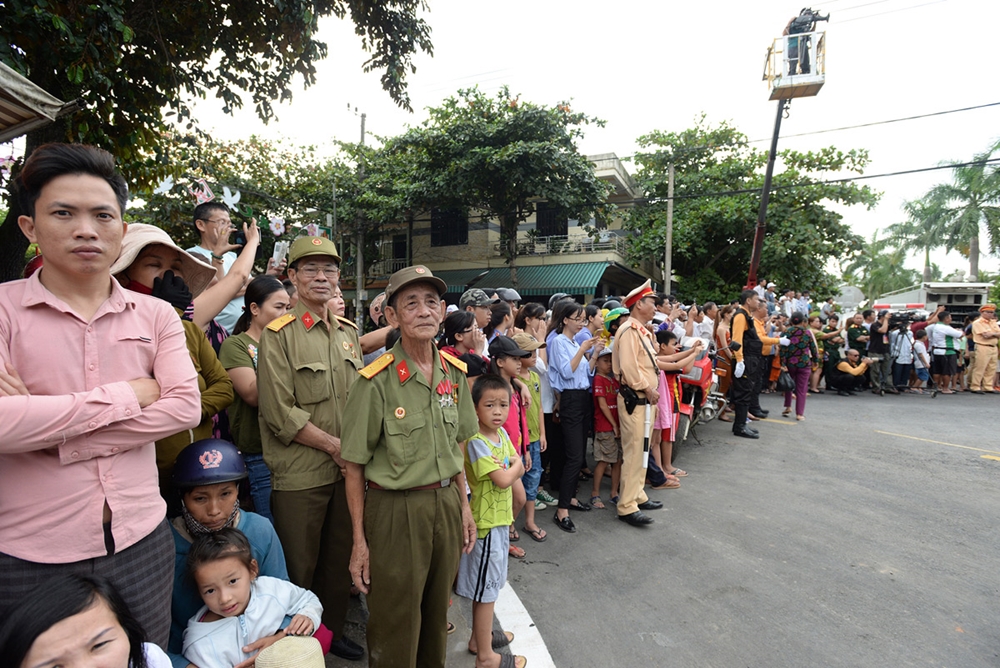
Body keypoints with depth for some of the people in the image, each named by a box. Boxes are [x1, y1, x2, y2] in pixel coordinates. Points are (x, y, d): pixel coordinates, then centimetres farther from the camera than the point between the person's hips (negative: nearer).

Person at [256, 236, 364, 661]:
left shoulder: (349, 332, 9)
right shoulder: (279, 335, -9)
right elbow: (279, 412, -15)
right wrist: (335, 446, -13)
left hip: (347, 469, 5)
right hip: (299, 474, -5)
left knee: (341, 559, 18)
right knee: (299, 568, 10)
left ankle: (332, 630, 40)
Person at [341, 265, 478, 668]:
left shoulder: (454, 372, 1)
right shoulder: (377, 380, -15)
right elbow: (354, 465, -10)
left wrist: (463, 505, 11)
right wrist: (360, 540, -9)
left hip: (446, 503, 5)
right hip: (396, 510, -5)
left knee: (436, 615, 21)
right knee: (395, 628, 12)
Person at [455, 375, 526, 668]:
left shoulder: (502, 434, 3)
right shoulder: (477, 442, -22)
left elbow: (519, 468, 3)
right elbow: (503, 480, -25)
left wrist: (507, 469, -17)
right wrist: (514, 466, -6)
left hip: (499, 519, 8)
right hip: (486, 522, -8)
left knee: (485, 585, 21)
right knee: (486, 589, 5)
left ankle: (479, 638, 38)